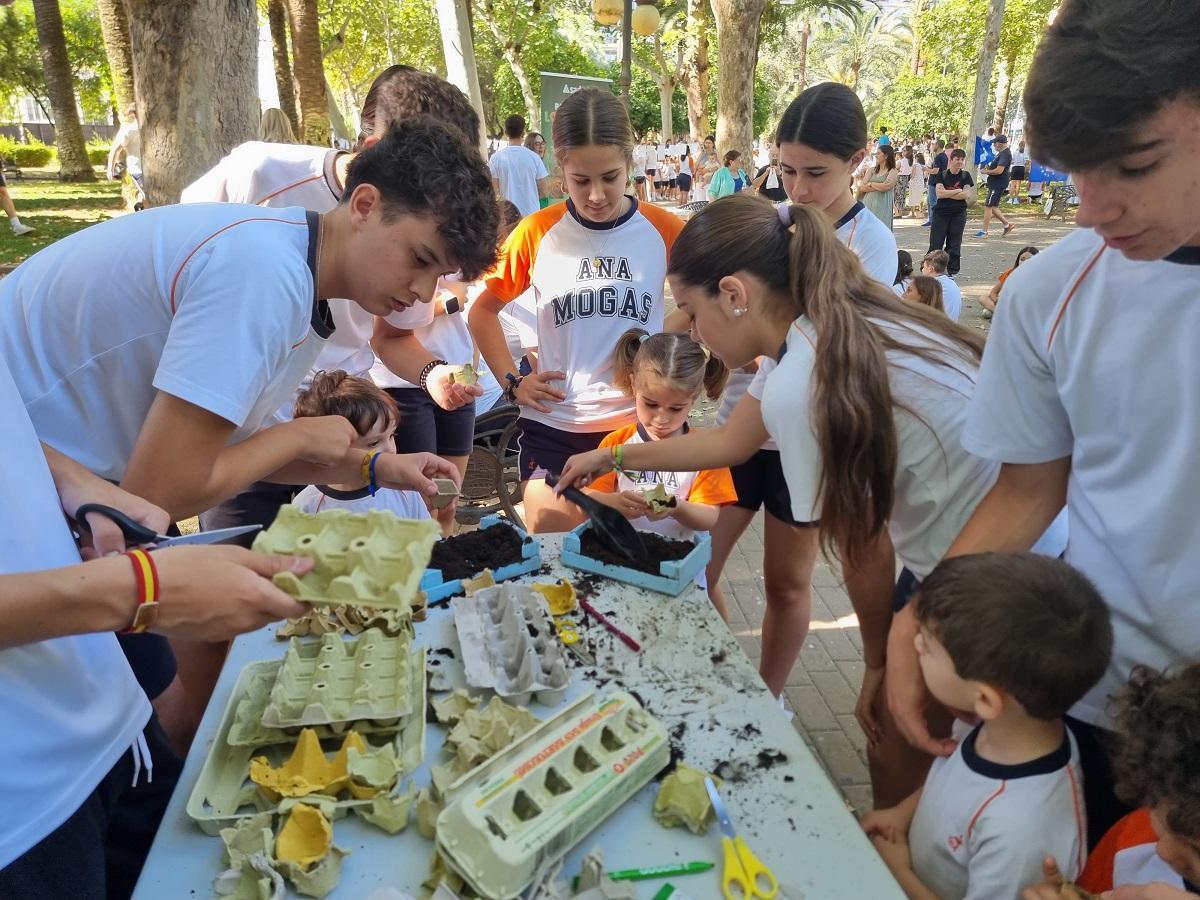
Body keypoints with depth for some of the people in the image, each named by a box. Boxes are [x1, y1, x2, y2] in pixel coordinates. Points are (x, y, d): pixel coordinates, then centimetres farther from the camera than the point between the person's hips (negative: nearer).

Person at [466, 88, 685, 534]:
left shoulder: (664, 230, -4)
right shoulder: (536, 233, -4)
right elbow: (482, 310, 11)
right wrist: (511, 381, 1)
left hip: (642, 424, 0)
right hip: (553, 427, 0)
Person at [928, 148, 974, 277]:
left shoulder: (965, 175, 4)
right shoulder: (942, 175, 2)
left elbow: (965, 195, -9)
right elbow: (939, 193, -12)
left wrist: (946, 193, -10)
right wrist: (957, 191, -9)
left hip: (959, 214, 1)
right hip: (941, 213, -1)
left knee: (954, 244, 4)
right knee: (935, 243, -3)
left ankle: (952, 271, 12)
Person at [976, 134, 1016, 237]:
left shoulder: (1005, 154, -17)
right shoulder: (1002, 153, 17)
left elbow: (999, 170, -25)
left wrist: (986, 172, -13)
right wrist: (988, 169, 10)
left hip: (998, 185, -11)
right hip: (995, 185, 11)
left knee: (988, 206, -7)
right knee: (992, 206, 14)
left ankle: (984, 231, -3)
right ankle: (1007, 224, 22)